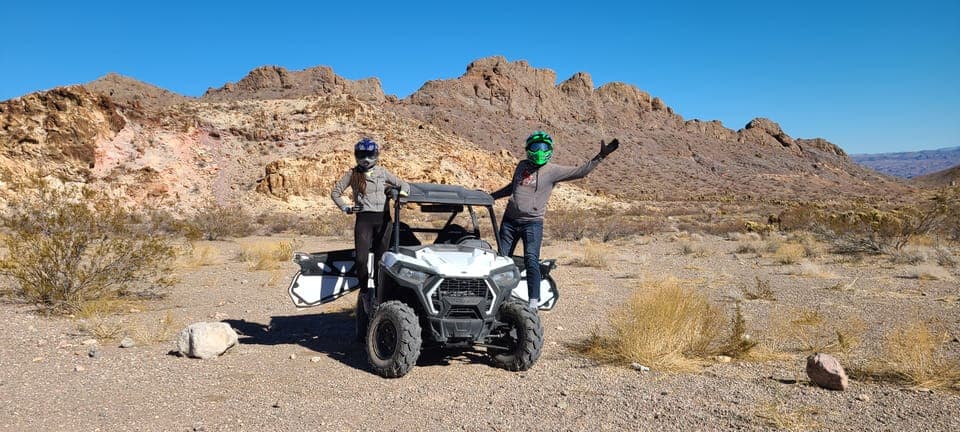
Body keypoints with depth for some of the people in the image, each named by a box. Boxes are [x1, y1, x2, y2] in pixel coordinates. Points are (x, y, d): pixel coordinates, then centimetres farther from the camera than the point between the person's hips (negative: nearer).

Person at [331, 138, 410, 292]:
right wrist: (346, 208, 2)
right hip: (364, 219, -1)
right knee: (361, 259, -9)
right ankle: (364, 292, 6)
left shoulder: (382, 172, 9)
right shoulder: (352, 174, 6)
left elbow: (404, 185, 17)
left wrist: (401, 193, -4)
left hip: (383, 219, 2)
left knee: (381, 258, 6)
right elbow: (335, 192, 12)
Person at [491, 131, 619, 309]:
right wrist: (491, 196, 31)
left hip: (533, 223, -5)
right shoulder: (522, 165, 12)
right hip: (510, 220, 5)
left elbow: (581, 171, -6)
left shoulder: (553, 171, -2)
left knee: (531, 260, -17)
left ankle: (533, 302, -16)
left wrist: (601, 156, -13)